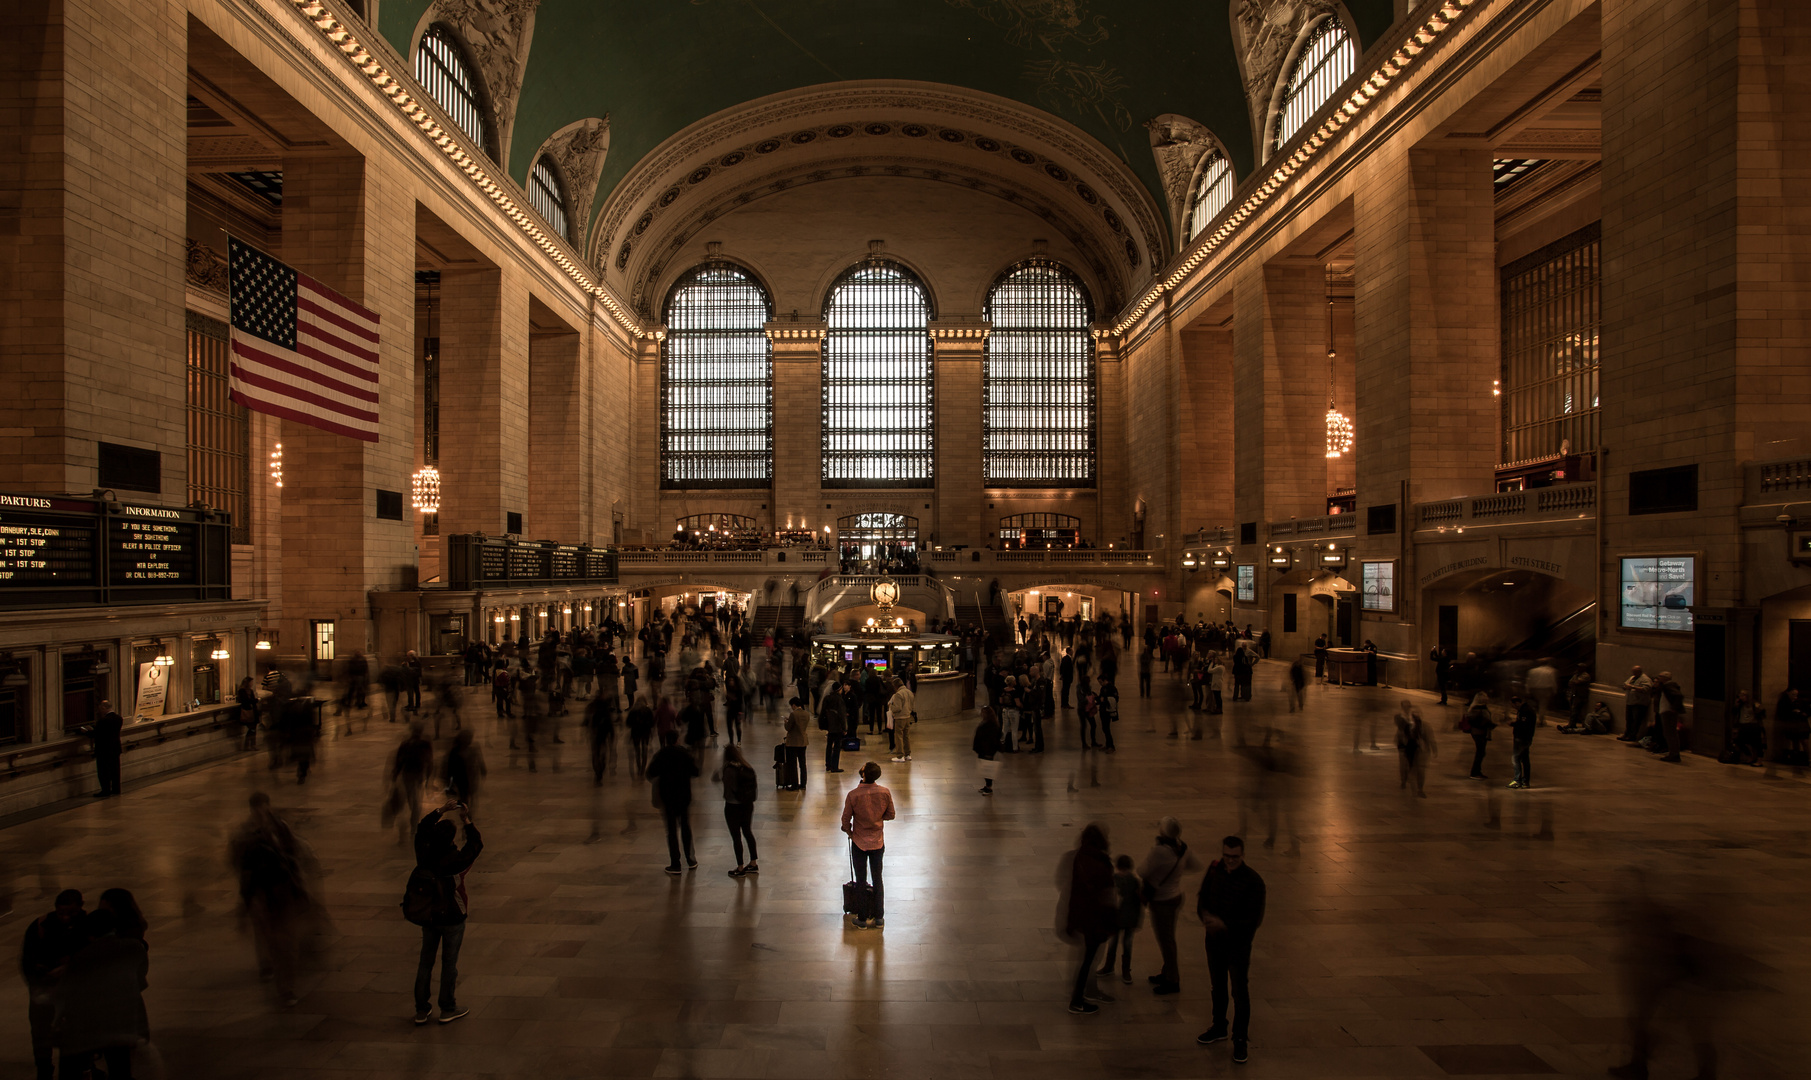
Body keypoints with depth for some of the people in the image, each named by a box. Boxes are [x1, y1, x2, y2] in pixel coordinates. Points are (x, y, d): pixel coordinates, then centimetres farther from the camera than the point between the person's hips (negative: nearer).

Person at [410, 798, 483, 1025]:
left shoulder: (424, 855, -12)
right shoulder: (454, 860, -26)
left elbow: (422, 830, 5)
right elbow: (476, 845, -11)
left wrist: (441, 811, 3)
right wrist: (468, 822, -6)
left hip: (428, 915, 5)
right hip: (452, 918, -5)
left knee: (426, 961, 16)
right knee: (449, 963, 10)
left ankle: (421, 1010, 23)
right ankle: (447, 1009, 20)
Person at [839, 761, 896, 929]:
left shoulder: (853, 795, -21)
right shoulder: (885, 793, -14)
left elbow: (846, 818, -11)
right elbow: (890, 815, -1)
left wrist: (849, 832, 9)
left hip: (859, 842, -2)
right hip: (878, 841, 2)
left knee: (861, 881, 12)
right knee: (878, 880, 16)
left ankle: (862, 920, 20)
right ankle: (879, 918, 23)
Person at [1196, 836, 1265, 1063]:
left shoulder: (1253, 881, -20)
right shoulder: (1215, 869, -7)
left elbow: (1255, 919, -19)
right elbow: (1202, 896, 5)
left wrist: (1225, 924, -25)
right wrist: (1204, 914, -16)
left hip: (1238, 944, -5)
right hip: (1214, 939, 5)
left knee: (1240, 992, 5)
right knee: (1218, 986, 21)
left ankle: (1240, 1039, 21)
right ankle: (1219, 1028, 40)